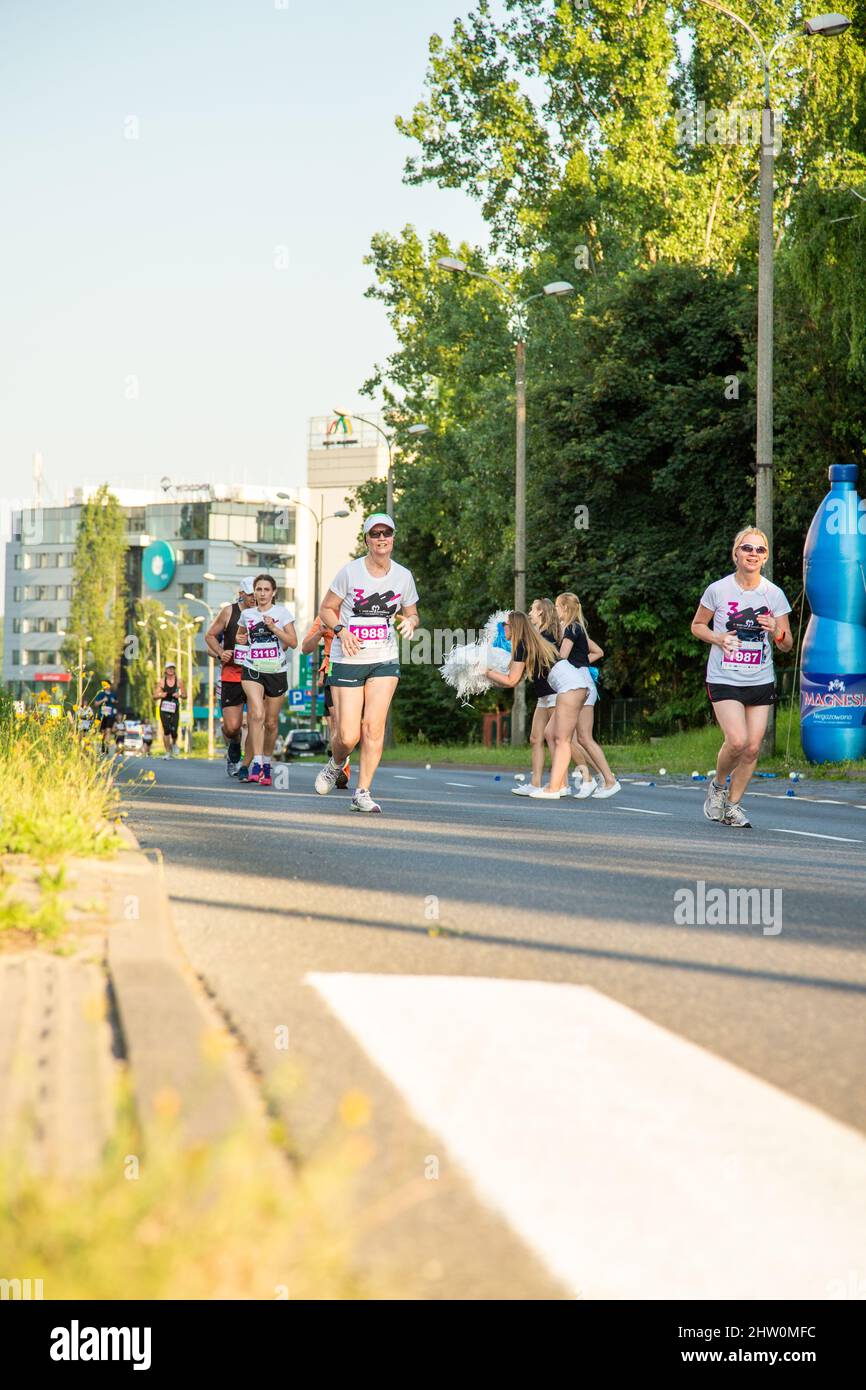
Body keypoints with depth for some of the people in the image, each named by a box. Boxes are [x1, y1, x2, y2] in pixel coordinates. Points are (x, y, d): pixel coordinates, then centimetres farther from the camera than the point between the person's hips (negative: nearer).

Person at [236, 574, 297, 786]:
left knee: (271, 722, 7)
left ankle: (266, 764, 24)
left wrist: (274, 627, -14)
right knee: (257, 714, -21)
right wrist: (240, 640, 6)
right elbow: (240, 636, 29)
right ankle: (256, 764, -24)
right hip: (253, 669, 0)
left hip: (276, 671, 0)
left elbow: (293, 642, -3)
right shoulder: (247, 614, 10)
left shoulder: (282, 612, 3)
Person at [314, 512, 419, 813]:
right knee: (348, 736, -6)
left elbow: (412, 613, 16)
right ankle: (336, 764, 29)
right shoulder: (350, 571, -5)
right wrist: (340, 630, -16)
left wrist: (410, 622, -8)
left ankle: (362, 794, -3)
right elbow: (326, 609, 3)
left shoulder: (403, 576, 3)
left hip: (385, 660, 2)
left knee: (374, 726, -12)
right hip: (348, 660, -2)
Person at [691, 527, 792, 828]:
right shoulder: (718, 590, -4)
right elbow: (697, 625, 10)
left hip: (761, 681, 3)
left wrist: (777, 632, -17)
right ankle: (717, 785, 11)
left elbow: (787, 645, 6)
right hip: (724, 679, -3)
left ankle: (732, 806, 17)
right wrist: (718, 638, -10)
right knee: (737, 741, -18)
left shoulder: (774, 594, 1)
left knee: (753, 747, 0)